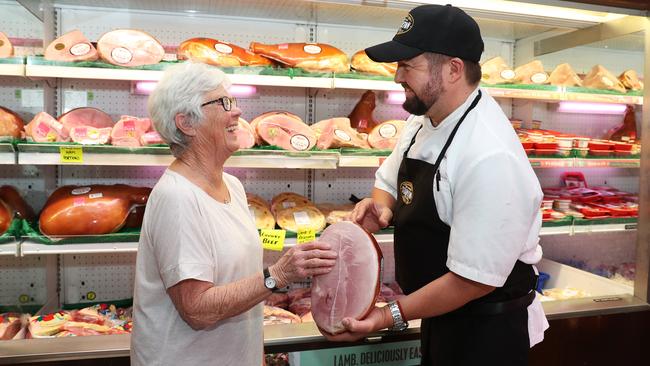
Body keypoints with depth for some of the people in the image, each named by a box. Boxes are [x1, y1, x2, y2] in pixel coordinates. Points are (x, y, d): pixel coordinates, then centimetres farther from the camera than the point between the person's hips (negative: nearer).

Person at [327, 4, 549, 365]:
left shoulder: (490, 158, -31)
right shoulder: (422, 121, -4)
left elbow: (475, 279, -27)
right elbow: (389, 182, 11)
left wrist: (393, 315, -20)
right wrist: (381, 207, -11)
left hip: (486, 333, -7)